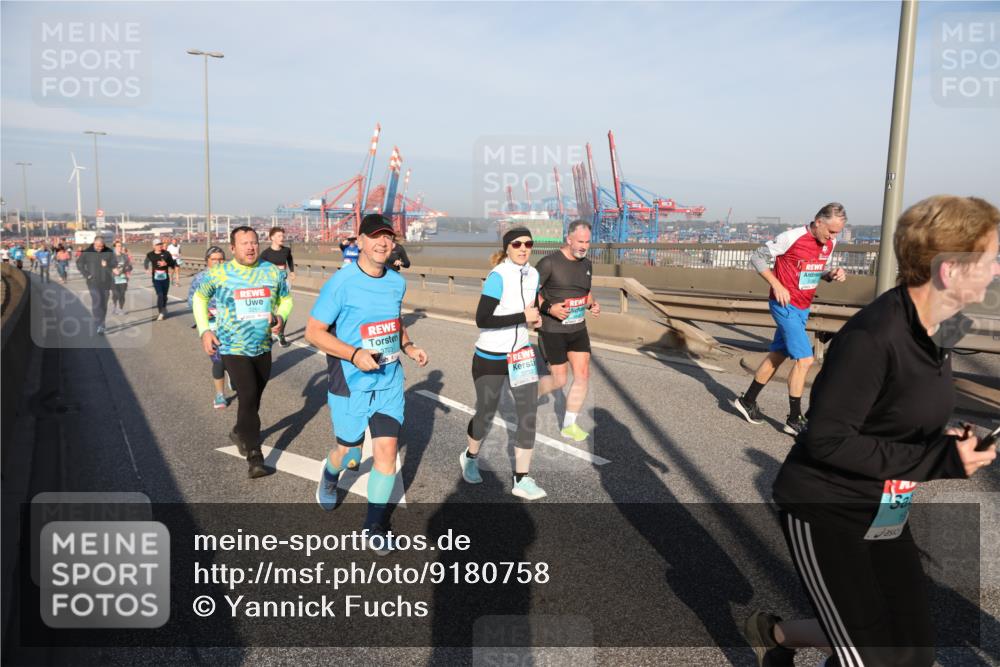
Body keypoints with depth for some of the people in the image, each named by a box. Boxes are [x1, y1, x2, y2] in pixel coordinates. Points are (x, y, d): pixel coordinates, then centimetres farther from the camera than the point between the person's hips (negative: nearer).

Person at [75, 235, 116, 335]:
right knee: (97, 302, -13)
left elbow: (114, 264, 3)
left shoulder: (109, 252, 1)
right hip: (93, 282, -2)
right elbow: (79, 264, 5)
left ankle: (101, 324, 20)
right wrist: (86, 274, -5)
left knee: (104, 304, 8)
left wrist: (107, 264, -18)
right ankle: (99, 325, -12)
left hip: (106, 282, 2)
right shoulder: (87, 252, -2)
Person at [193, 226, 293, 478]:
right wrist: (204, 330, -2)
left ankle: (240, 432, 47)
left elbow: (286, 299, 12)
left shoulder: (273, 271, -1)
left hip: (263, 347, 5)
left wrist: (280, 316, -10)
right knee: (248, 396, -18)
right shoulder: (219, 273, -8)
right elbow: (199, 297, 7)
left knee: (254, 397, 19)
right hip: (232, 347, -4)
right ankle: (255, 459, -14)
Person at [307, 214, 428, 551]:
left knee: (387, 450, 0)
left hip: (390, 382, 4)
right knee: (349, 453, 13)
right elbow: (313, 331, -13)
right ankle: (330, 475, 51)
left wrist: (409, 347, 2)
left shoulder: (397, 282, 3)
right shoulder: (341, 282, -15)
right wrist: (355, 354, -25)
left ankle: (375, 523, 19)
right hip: (351, 384, -4)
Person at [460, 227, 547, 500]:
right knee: (485, 415, 11)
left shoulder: (533, 274, 2)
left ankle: (521, 480, 10)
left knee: (528, 415, -1)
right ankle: (470, 457, 42)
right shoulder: (498, 276, -20)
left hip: (521, 353, 6)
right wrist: (523, 317, -25)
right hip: (491, 357, -5)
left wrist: (535, 317, -5)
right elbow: (482, 320, -25)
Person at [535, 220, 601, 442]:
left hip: (578, 329, 6)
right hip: (552, 330, -6)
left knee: (582, 375, 0)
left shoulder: (587, 265, 8)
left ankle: (569, 425, 14)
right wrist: (548, 308, -24)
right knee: (559, 380, 0)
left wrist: (592, 305, 1)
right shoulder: (549, 263, -14)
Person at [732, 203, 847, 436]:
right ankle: (794, 420, 0)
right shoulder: (792, 238, -17)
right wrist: (777, 285, -17)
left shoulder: (829, 243, 4)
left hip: (803, 308, 8)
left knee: (778, 355, 14)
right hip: (786, 305, -8)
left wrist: (832, 274, -5)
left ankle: (747, 401, 28)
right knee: (804, 359, -10)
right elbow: (758, 257, -10)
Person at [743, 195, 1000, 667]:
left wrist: (947, 442, -4)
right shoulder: (872, 337, -27)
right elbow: (828, 439, -26)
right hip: (824, 510, -8)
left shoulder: (943, 327, 0)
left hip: (884, 512, 9)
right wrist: (938, 459, -25)